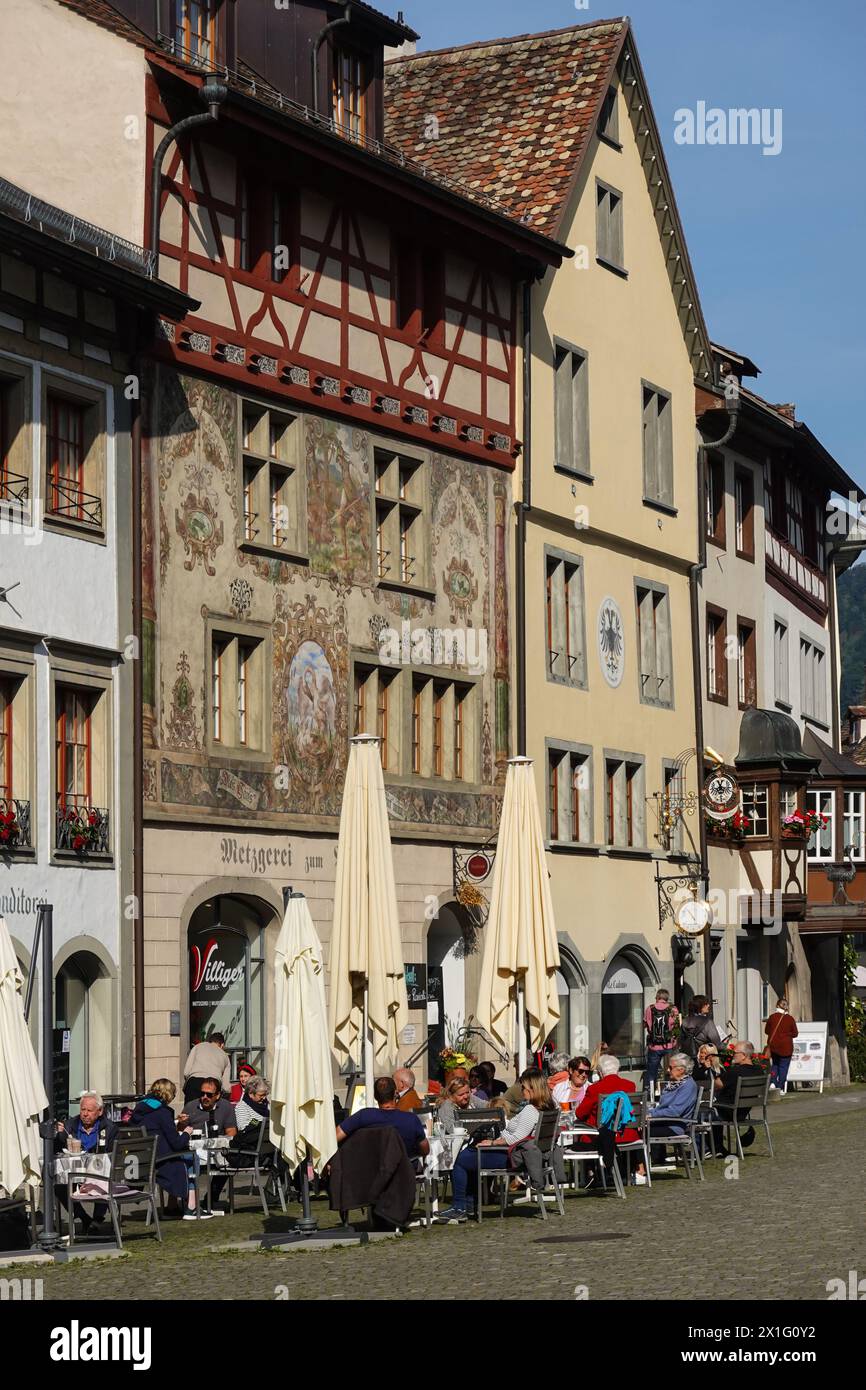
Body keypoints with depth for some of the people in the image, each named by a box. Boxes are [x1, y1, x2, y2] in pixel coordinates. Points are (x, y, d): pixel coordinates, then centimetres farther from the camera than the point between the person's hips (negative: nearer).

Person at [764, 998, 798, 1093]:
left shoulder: (772, 1017, -5)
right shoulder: (790, 1019, -10)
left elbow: (766, 1030, 5)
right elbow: (794, 1034, -2)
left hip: (773, 1046, 3)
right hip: (786, 1046, -3)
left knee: (775, 1064, 21)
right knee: (783, 1066, 5)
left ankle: (773, 1083, 3)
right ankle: (780, 1088, 4)